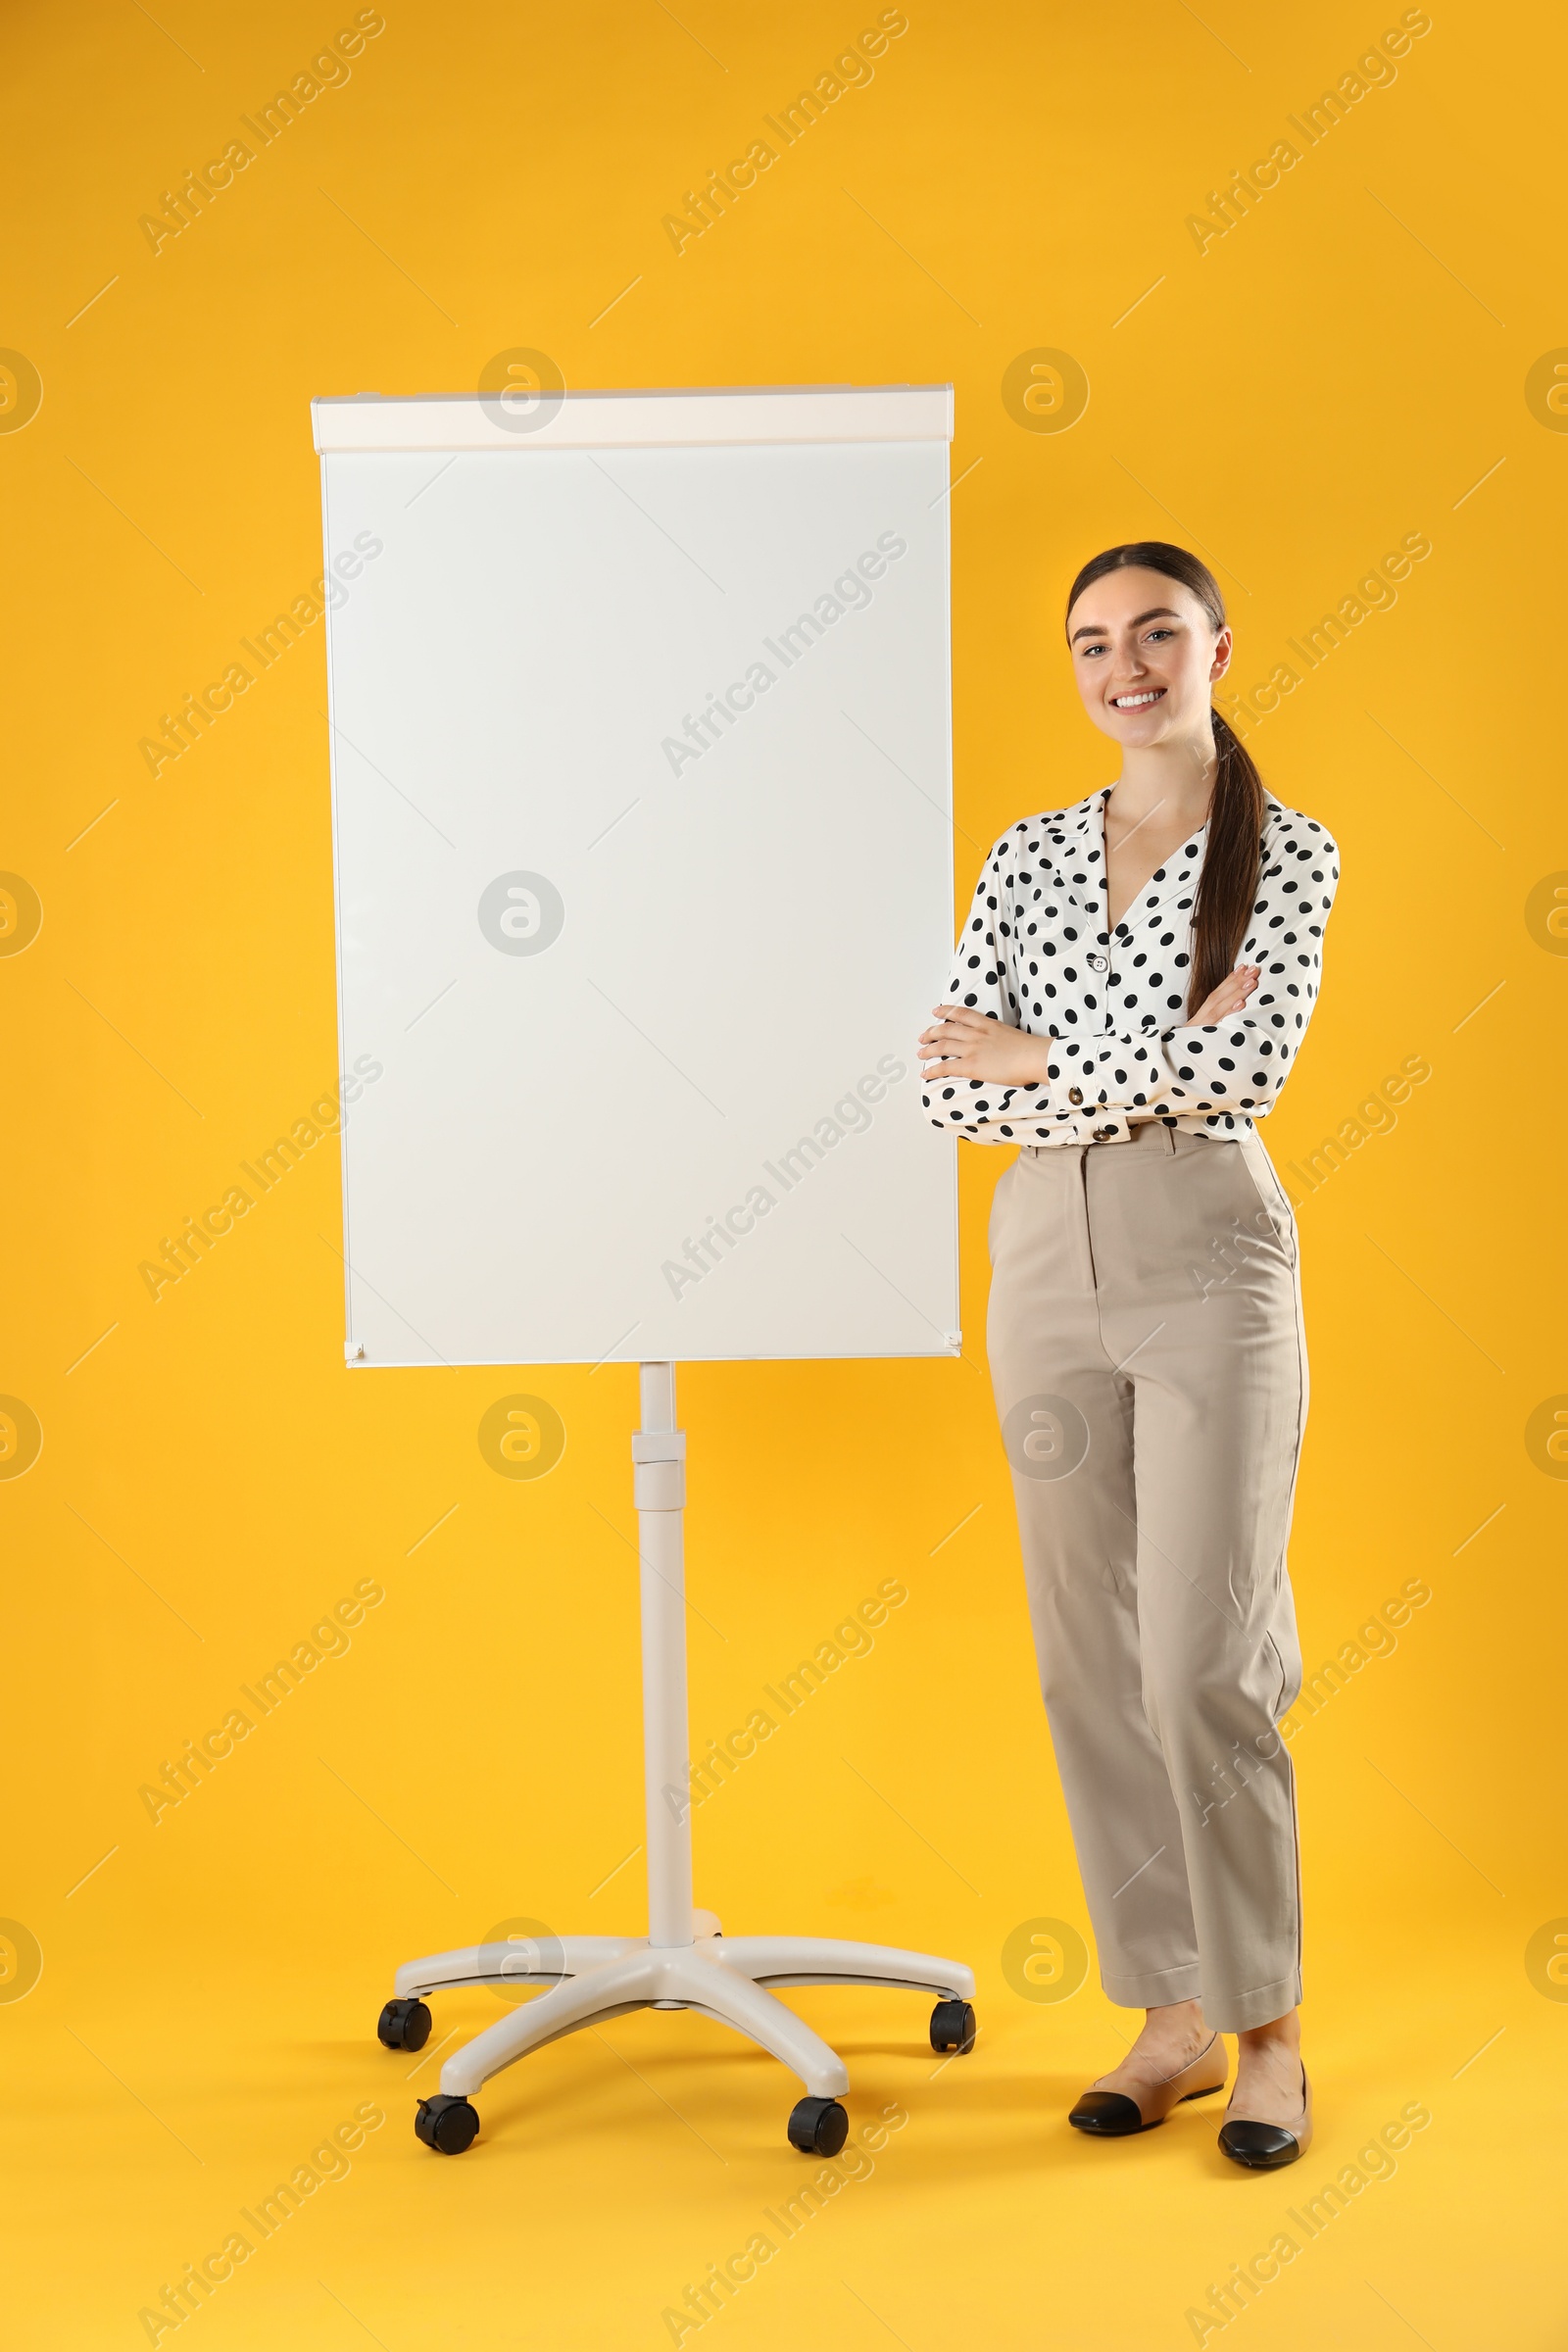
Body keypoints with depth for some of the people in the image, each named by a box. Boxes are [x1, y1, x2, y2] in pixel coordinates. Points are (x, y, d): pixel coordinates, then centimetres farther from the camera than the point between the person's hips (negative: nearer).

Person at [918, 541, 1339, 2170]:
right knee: (1092, 1660, 8)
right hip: (1046, 1265, 5)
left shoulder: (1284, 852, 0)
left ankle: (1266, 2027, 14)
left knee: (1204, 1660, -5)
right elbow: (949, 1083, 0)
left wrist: (1038, 1062, -6)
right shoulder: (1027, 854, 10)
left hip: (1209, 1266, -4)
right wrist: (1147, 1075, -10)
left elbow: (1245, 1071, -15)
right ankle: (1173, 2018, 21)